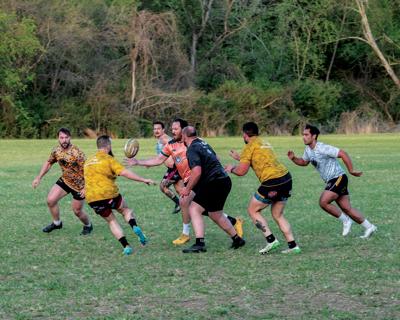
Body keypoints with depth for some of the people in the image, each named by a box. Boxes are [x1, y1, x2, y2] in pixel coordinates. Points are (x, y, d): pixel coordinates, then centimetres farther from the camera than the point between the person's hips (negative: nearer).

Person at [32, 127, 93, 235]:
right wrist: (38, 178, 7)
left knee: (77, 211, 4)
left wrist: (86, 187, -30)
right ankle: (57, 223, 20)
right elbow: (48, 163, 9)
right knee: (50, 200, -4)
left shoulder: (77, 153, -29)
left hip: (79, 184, -5)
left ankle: (88, 226, 35)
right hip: (65, 180, 5)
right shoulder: (56, 151, -10)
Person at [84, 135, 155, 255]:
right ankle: (135, 227, -9)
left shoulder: (88, 161, 17)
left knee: (111, 220, 19)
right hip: (109, 195, -5)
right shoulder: (108, 159, -5)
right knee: (126, 210, 21)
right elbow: (124, 172, -16)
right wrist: (144, 180, -14)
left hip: (92, 199, 5)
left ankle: (126, 246, 3)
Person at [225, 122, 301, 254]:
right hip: (286, 179, 8)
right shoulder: (265, 144, 23)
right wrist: (239, 157, 45)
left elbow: (241, 171, -4)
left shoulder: (250, 146, -2)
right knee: (278, 215, 18)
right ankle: (293, 245, 9)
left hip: (272, 182, -8)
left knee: (252, 210, 9)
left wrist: (231, 168, 17)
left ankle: (271, 240, -1)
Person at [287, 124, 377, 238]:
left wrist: (351, 171, -19)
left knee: (323, 202, -18)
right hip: (331, 181, 9)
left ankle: (346, 220, -3)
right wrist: (293, 159, 4)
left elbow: (343, 154, -22)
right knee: (346, 208, 7)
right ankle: (369, 227, 15)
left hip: (338, 178, -9)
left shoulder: (322, 148, -20)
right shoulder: (308, 149, 7)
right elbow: (304, 162, 24)